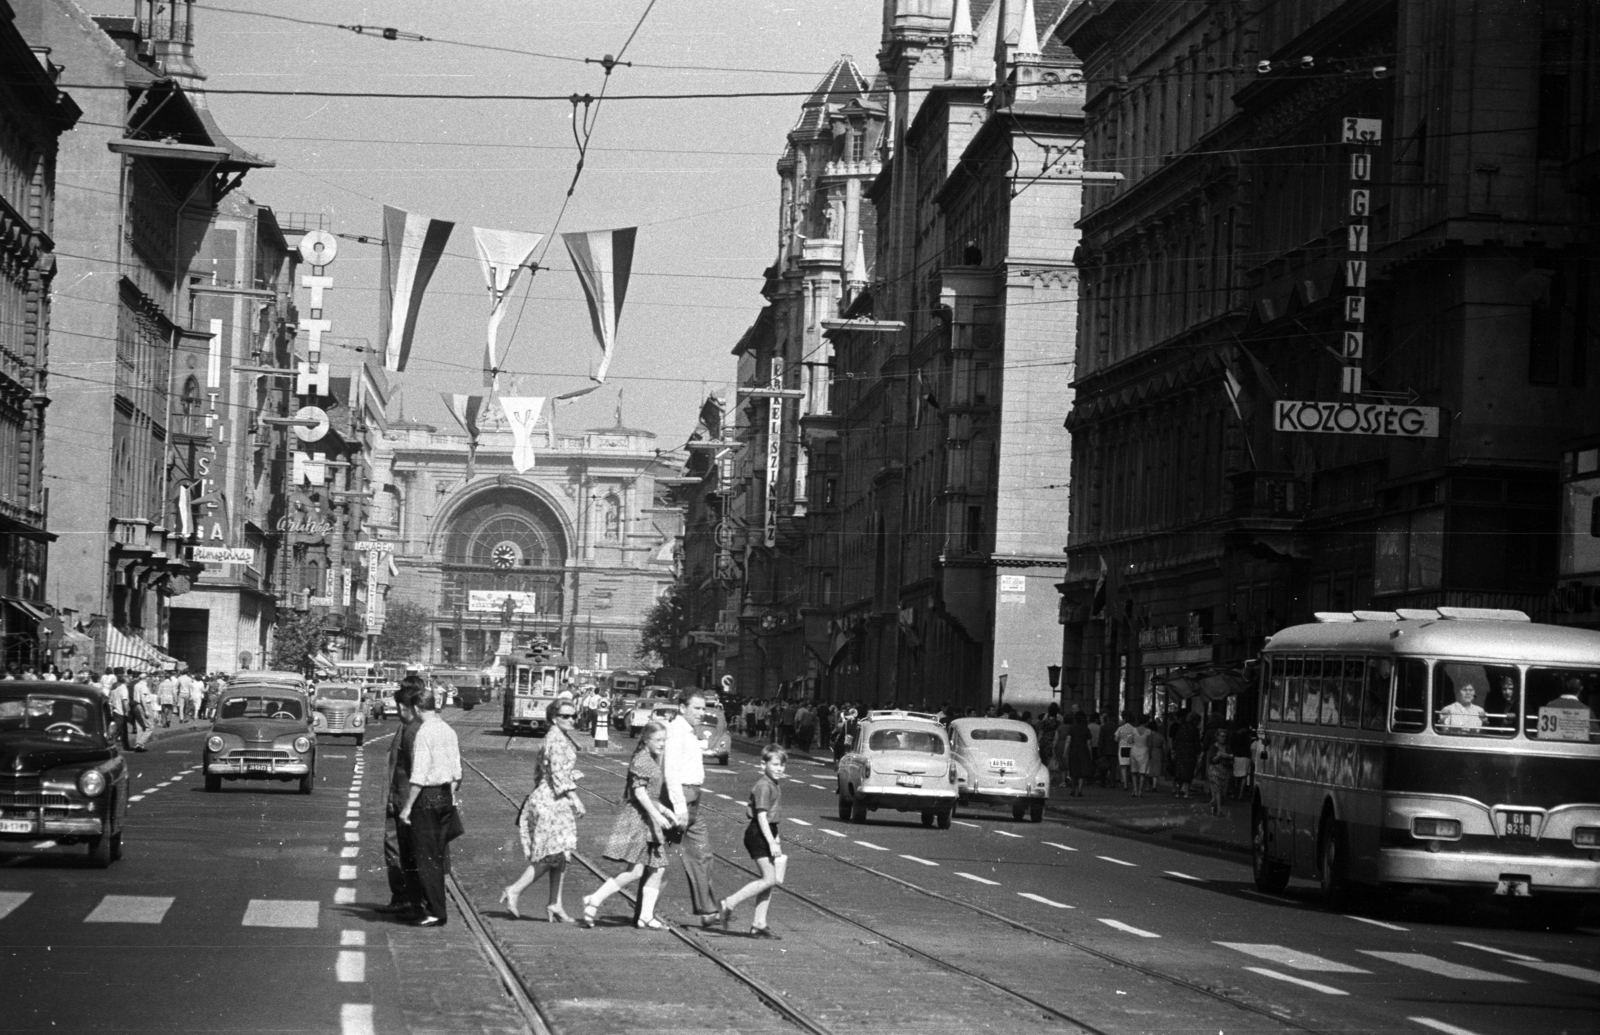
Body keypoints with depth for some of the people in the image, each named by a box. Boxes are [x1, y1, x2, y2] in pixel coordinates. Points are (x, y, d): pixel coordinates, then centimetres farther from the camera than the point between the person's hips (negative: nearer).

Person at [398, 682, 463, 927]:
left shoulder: (423, 734, -15)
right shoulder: (449, 732, 9)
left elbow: (419, 776, -19)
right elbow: (456, 772, 13)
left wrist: (407, 807, -17)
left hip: (427, 796, -8)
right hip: (446, 796, 8)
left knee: (426, 857, -3)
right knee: (438, 855, 15)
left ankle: (436, 913, -3)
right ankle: (431, 904, 22)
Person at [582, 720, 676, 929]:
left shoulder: (653, 761, 17)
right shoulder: (641, 761, -13)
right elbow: (639, 793, -20)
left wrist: (664, 810, 24)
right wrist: (657, 815, -25)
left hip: (648, 820, 10)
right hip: (636, 818, -10)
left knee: (658, 869, 6)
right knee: (635, 870, -13)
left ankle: (646, 915, 8)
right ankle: (595, 900, -6)